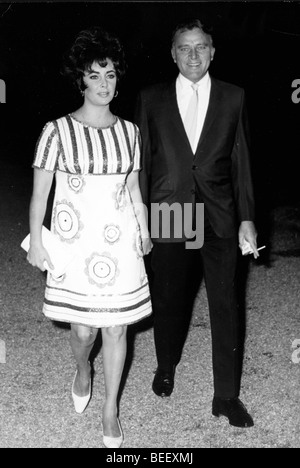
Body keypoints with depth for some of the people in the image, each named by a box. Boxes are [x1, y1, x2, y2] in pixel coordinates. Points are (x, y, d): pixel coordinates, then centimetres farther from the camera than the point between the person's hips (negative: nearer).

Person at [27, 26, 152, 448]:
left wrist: (144, 233, 12)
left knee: (116, 327, 6)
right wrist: (36, 241, -8)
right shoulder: (57, 131, -6)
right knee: (83, 328, 4)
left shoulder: (129, 131, 5)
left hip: (119, 240, 3)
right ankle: (83, 371, 41)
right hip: (74, 240, -2)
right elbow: (40, 192, -3)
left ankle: (111, 410, 25)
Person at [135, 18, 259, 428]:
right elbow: (142, 162, 5)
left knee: (225, 305, 1)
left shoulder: (233, 98, 5)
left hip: (219, 218, 0)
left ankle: (227, 395, 14)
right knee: (168, 300, 13)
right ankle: (166, 368, 39)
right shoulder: (151, 99, 4)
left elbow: (241, 161, 5)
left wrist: (247, 218, 1)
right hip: (168, 216, 0)